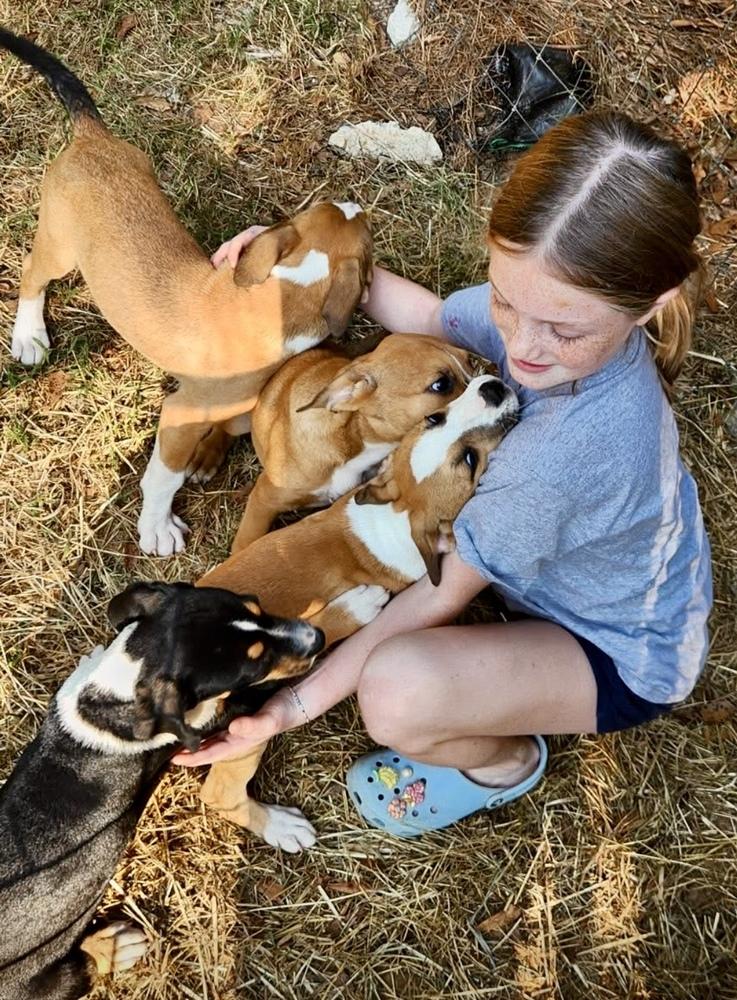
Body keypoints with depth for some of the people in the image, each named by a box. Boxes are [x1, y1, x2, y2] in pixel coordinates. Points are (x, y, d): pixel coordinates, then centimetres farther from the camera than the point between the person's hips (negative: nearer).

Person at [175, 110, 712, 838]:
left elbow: (440, 598, -30)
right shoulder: (545, 300, -23)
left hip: (618, 654, -7)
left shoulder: (562, 452, -44)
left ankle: (502, 761, 3)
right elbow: (432, 316, -1)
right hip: (579, 566, 7)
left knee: (395, 695, -33)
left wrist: (295, 706, -23)